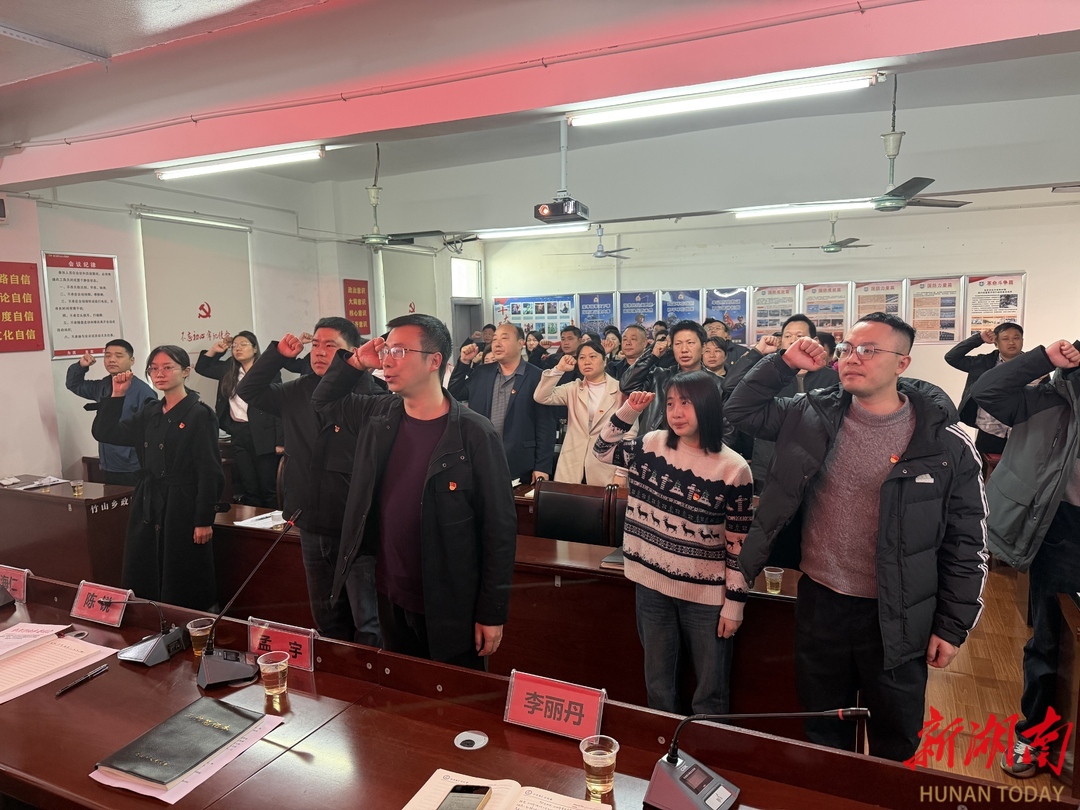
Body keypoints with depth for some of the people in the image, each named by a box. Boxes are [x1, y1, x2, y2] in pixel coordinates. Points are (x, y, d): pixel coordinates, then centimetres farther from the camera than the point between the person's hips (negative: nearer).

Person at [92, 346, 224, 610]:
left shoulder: (200, 415, -10)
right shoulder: (149, 413, 11)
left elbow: (209, 472, -13)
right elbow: (104, 433, 9)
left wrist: (204, 520, -16)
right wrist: (117, 395, 0)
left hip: (183, 508, -7)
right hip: (148, 508, 7)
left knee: (184, 591, 2)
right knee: (143, 584, 13)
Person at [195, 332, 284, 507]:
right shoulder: (228, 369, 11)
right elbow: (201, 367, 25)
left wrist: (280, 441, -12)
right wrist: (214, 350, 8)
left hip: (263, 435, -5)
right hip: (238, 435, 5)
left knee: (268, 488, 1)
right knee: (249, 488, 11)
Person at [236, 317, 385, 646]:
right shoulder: (298, 393, 7)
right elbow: (248, 393, 15)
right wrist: (277, 354, 3)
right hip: (312, 530, 7)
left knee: (368, 627, 2)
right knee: (327, 624, 23)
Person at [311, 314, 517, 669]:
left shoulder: (474, 434, -18)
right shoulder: (379, 416, 0)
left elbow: (499, 527, -14)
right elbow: (324, 401, 18)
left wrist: (493, 613, -11)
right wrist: (354, 363, -2)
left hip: (451, 609, -5)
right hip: (390, 599, 6)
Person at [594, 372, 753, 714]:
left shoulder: (733, 468, -12)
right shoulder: (653, 444, -2)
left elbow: (738, 544, -8)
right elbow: (602, 450, 12)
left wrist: (734, 603, -6)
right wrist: (628, 411, -2)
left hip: (706, 594, -3)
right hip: (652, 584, 4)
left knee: (710, 691, 12)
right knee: (658, 686, 19)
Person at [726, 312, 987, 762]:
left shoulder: (946, 443, -12)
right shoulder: (815, 414, -5)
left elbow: (966, 541, -6)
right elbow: (740, 409, 2)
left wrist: (952, 626, -5)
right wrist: (784, 363, -10)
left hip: (896, 617, -2)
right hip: (819, 603, 3)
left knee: (895, 742, 20)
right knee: (822, 733, 23)